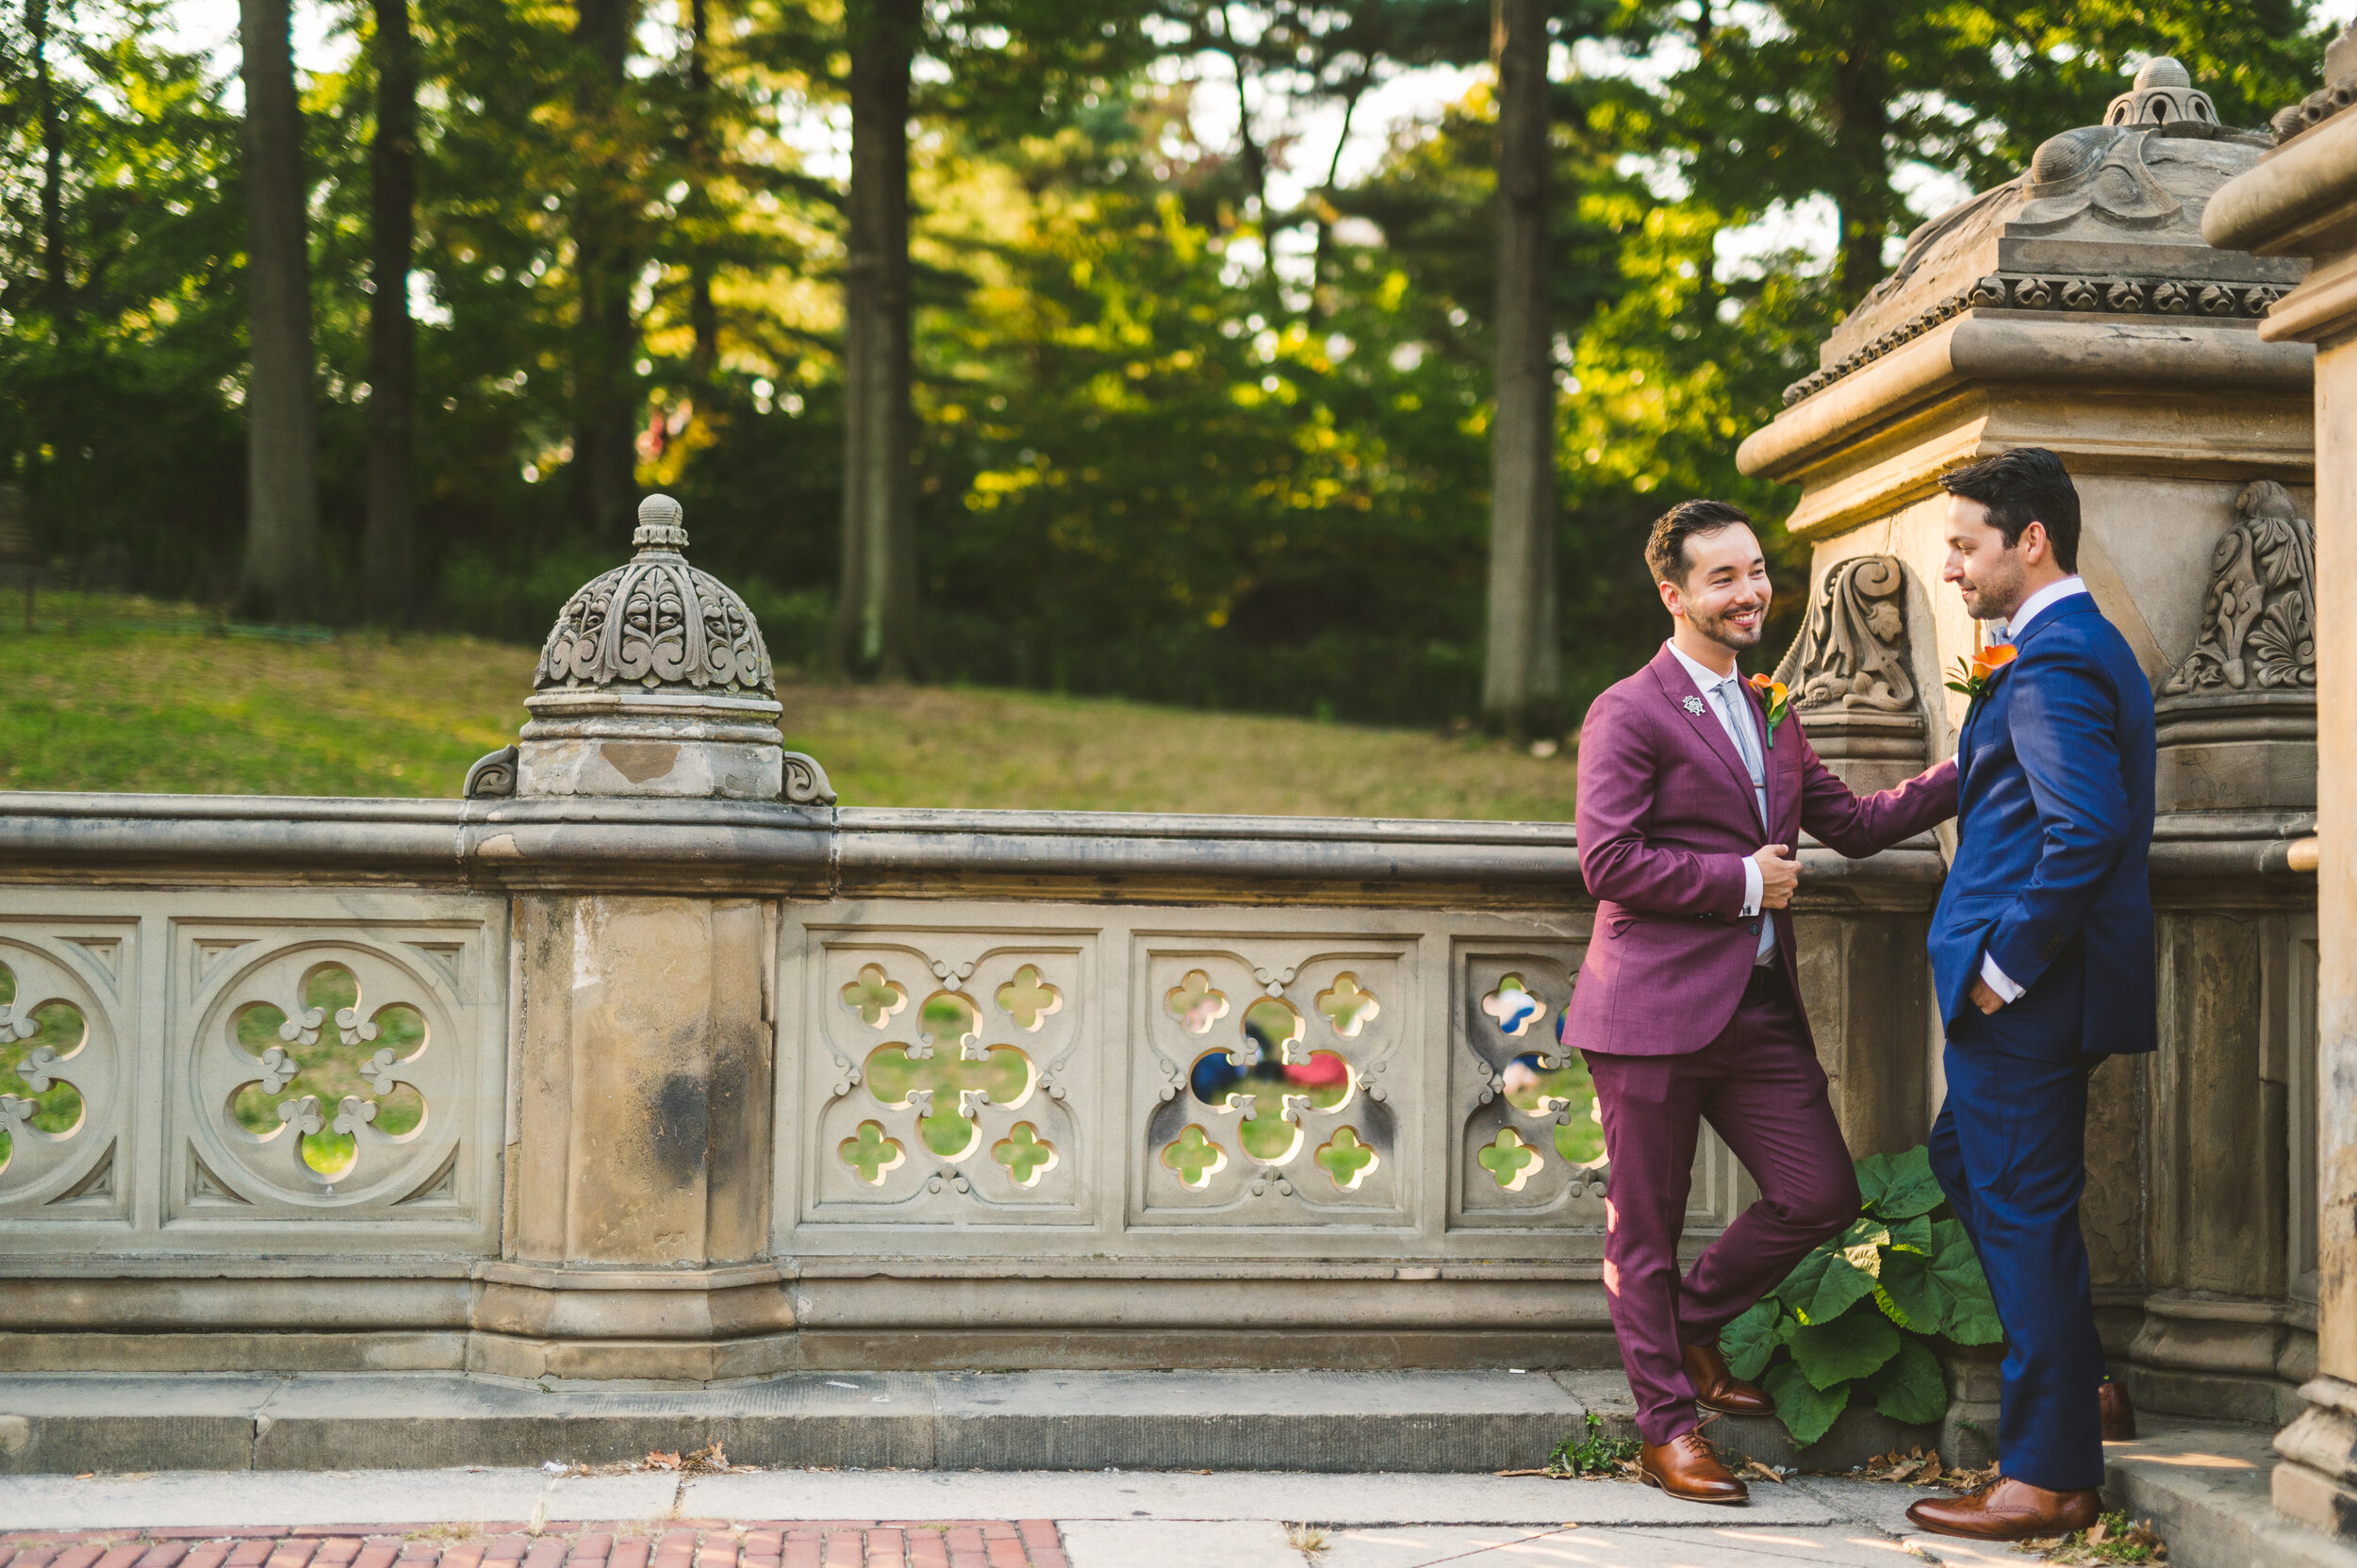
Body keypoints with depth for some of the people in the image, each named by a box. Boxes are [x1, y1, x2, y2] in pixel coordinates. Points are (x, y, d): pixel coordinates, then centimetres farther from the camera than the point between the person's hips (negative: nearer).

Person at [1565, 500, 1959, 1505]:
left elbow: (1852, 823, 21)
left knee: (1822, 1197, 4)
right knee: (1645, 1223, 3)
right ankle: (1666, 1427, 16)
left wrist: (1972, 770, 12)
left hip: (1760, 1005, 7)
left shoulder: (1769, 714, 18)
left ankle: (1690, 1321, 28)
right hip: (1656, 1008, -7)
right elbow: (1607, 861, -16)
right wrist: (1744, 882, -12)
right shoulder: (1629, 714, -8)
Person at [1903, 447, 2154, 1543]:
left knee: (2024, 1209, -3)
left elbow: (2085, 832, -28)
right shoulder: (2084, 645, 15)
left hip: (2025, 996, -11)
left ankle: (2050, 1480, 6)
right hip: (2030, 989, 11)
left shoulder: (2052, 663, -18)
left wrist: (2005, 967, -21)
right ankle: (2078, 1386, 29)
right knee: (1963, 1161, 22)